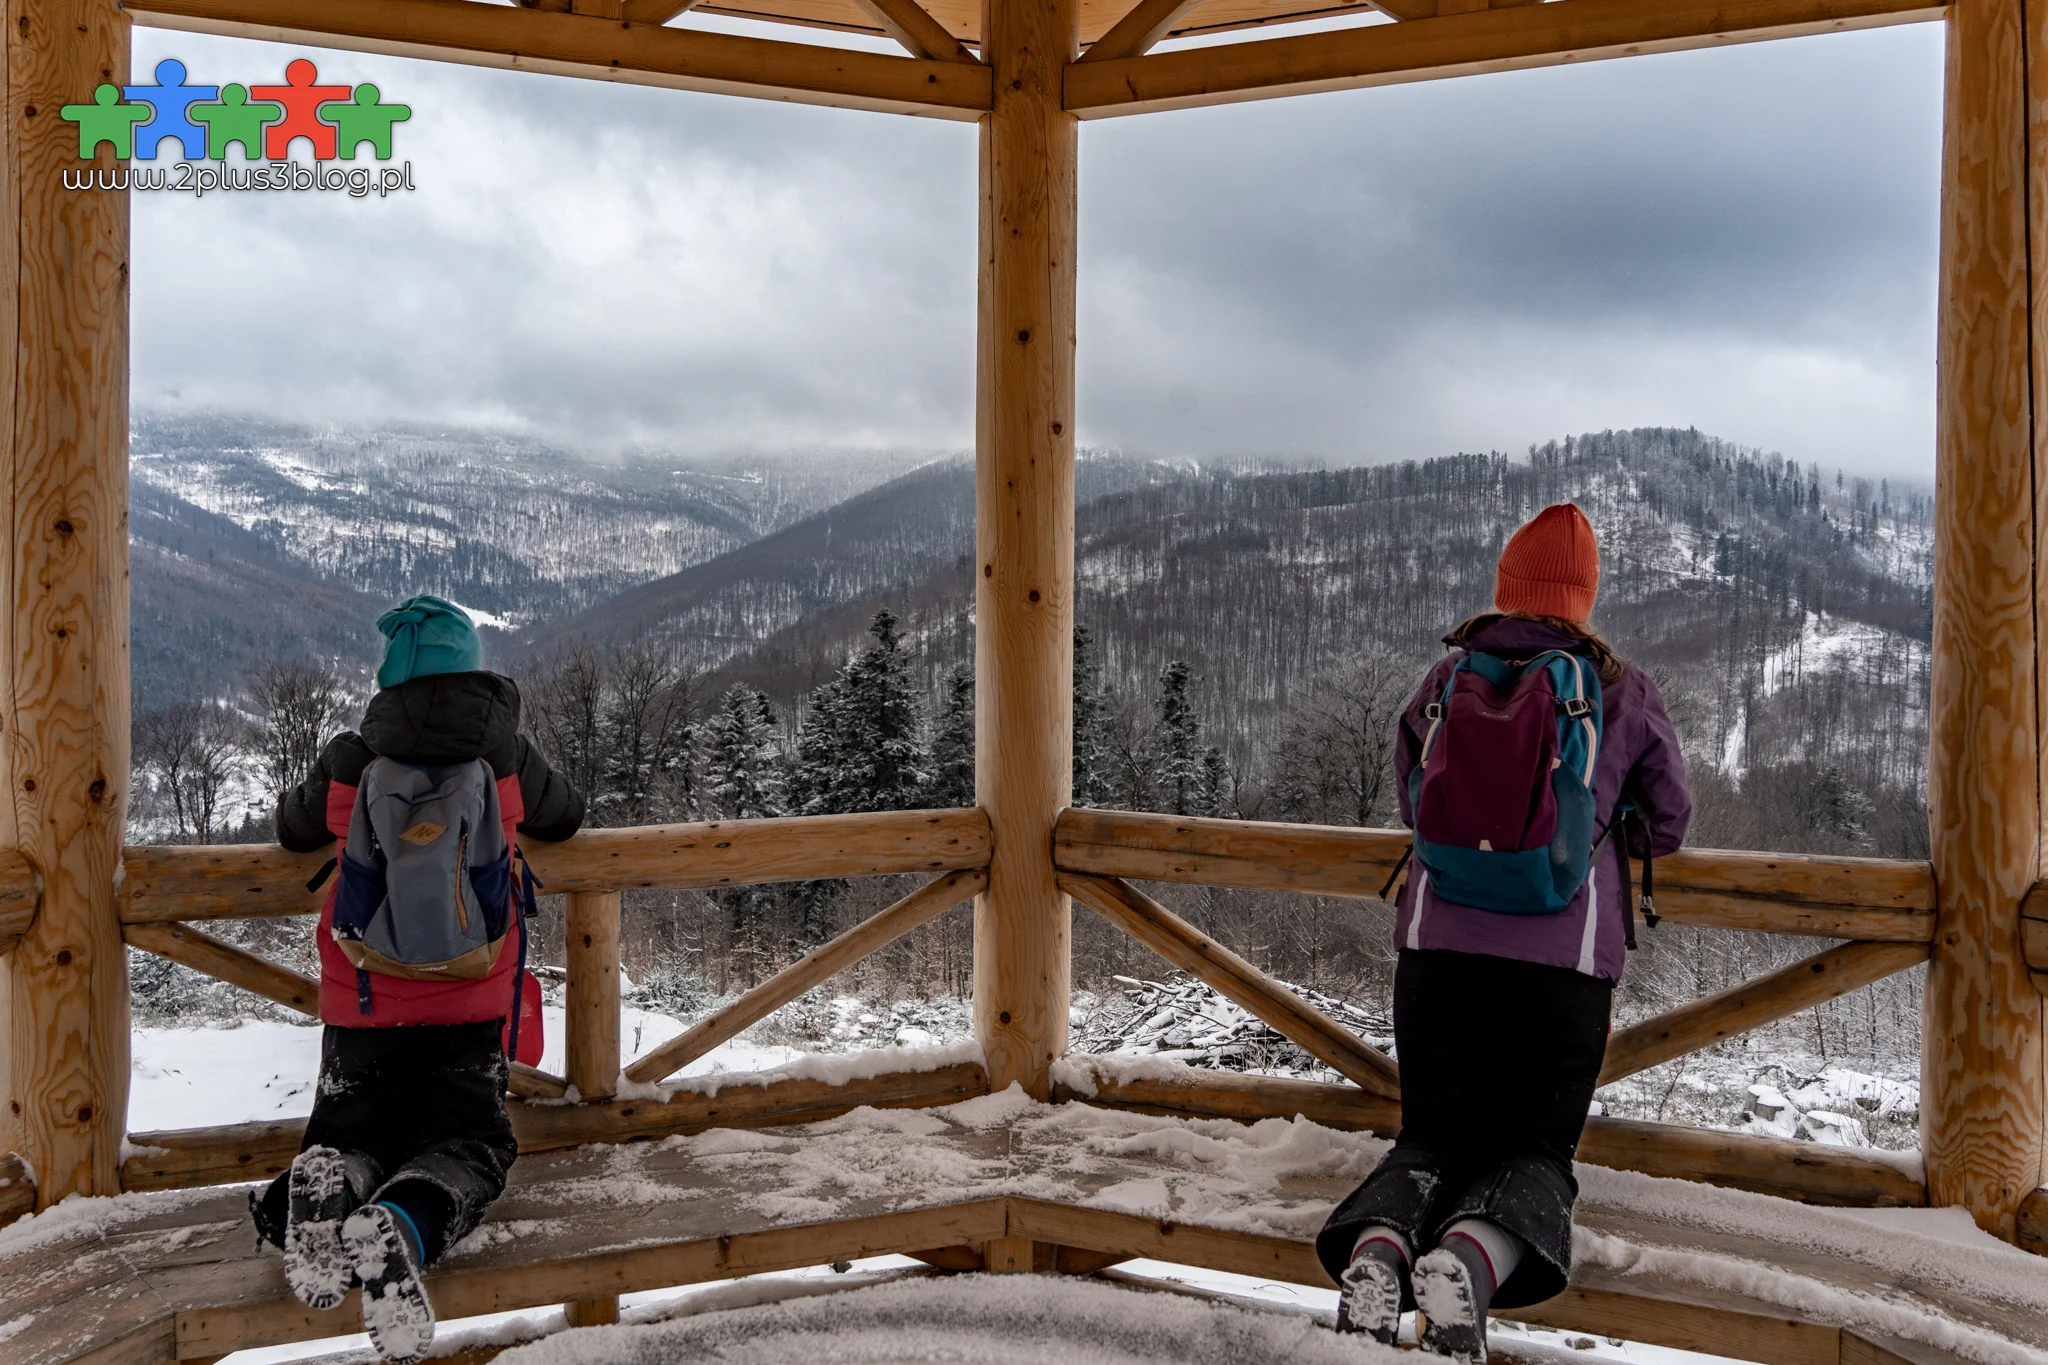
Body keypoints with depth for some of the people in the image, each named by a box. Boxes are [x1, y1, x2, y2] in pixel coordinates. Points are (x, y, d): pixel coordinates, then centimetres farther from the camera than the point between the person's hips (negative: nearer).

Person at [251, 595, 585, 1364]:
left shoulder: (349, 763, -4)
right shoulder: (506, 759, -4)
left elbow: (292, 831, 17)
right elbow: (565, 819, 17)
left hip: (363, 999, 1)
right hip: (470, 1002, -1)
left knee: (352, 1132, 18)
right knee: (466, 1142, 7)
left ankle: (326, 1186, -18)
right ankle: (404, 1226, -26)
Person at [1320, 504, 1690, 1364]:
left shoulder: (1447, 677, 4)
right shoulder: (1623, 693, 0)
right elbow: (1668, 823, 12)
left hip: (1438, 945, 2)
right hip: (1567, 961, -1)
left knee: (1434, 1137, 13)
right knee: (1537, 1149, 10)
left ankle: (1378, 1241, -19)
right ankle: (1475, 1254, -23)